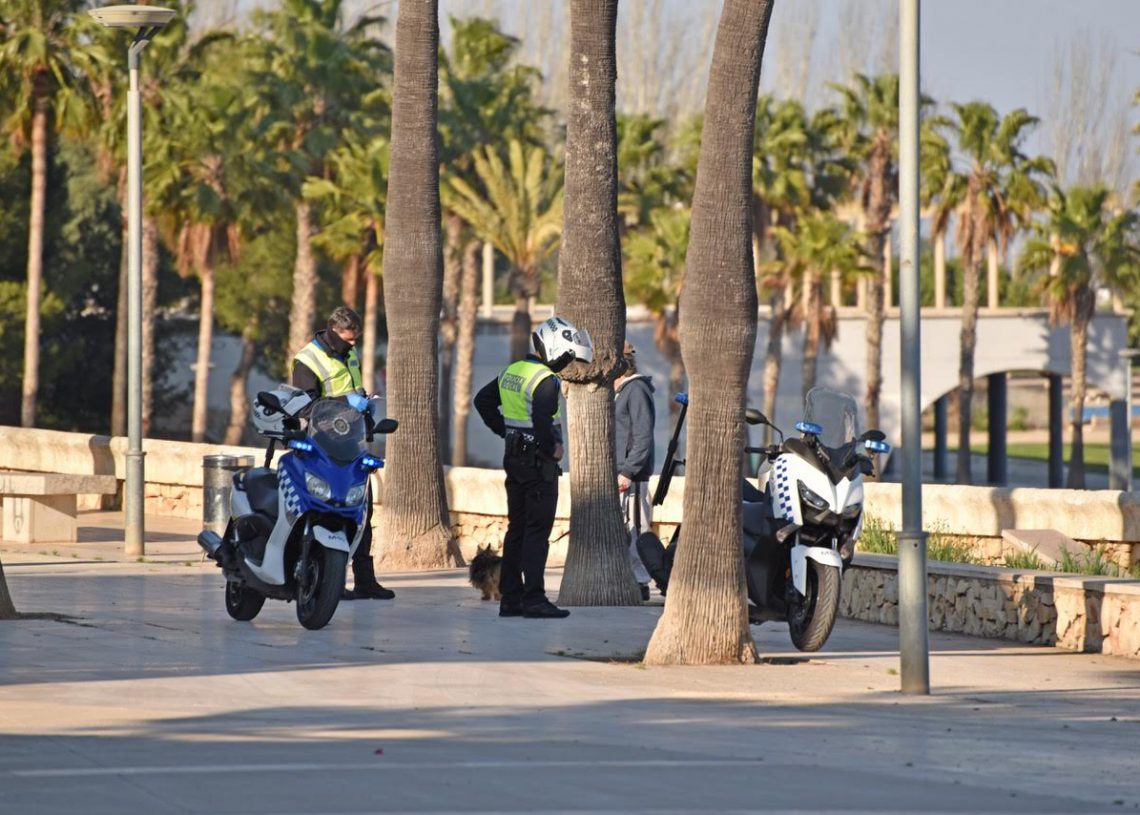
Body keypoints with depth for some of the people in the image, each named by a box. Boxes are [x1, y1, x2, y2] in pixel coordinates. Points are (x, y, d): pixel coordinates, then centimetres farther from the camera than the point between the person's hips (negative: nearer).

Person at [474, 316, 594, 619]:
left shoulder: (511, 372, 11)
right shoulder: (545, 380, -17)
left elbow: (483, 401, 21)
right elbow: (542, 419, -30)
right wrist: (553, 447, -15)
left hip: (514, 457, 9)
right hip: (539, 462, -9)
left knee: (517, 528, 12)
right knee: (538, 530, -6)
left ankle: (510, 597, 13)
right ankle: (533, 598, -8)